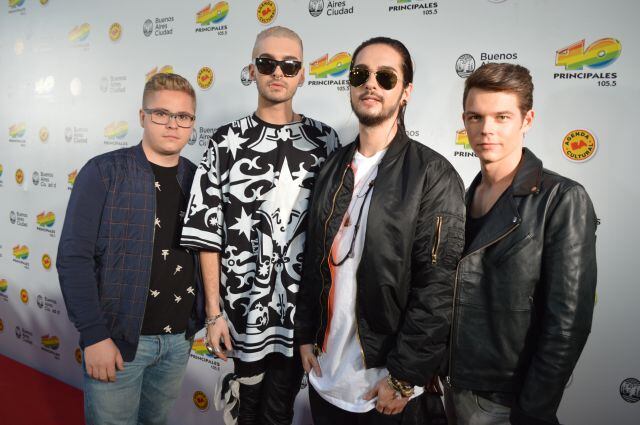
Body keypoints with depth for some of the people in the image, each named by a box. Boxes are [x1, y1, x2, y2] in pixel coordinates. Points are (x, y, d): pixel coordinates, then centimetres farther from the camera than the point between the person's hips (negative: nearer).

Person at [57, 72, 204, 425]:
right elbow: (74, 257, -13)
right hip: (118, 337, -4)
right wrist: (94, 335, -16)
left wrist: (202, 318, 2)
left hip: (179, 338, 4)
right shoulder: (103, 172, -10)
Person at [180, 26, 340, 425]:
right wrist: (214, 312, -5)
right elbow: (208, 234, -3)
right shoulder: (227, 141, -2)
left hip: (303, 307, 1)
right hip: (245, 304, -1)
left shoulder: (324, 139, 1)